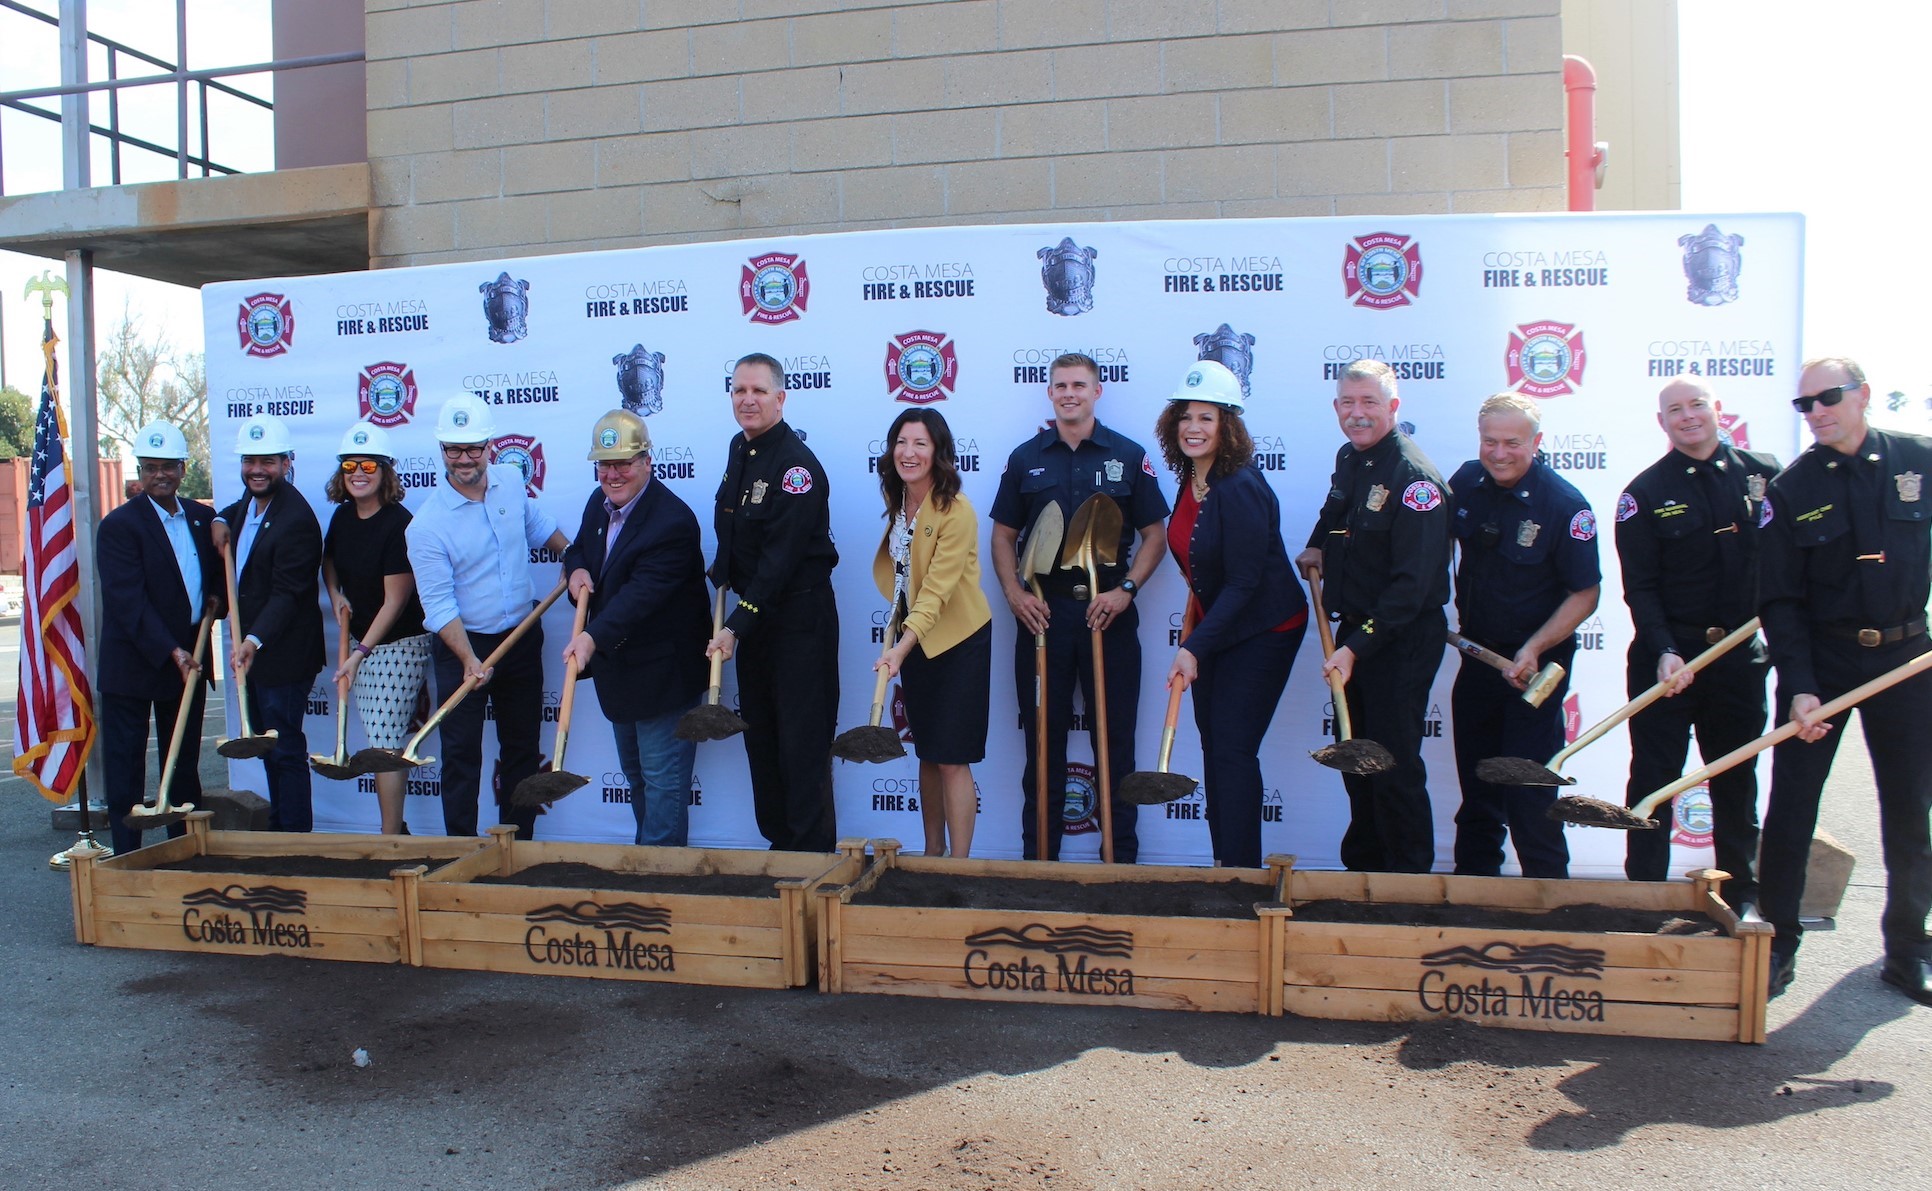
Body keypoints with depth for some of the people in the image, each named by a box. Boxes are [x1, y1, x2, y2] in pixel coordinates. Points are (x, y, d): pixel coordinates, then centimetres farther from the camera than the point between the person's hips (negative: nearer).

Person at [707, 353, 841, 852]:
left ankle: (813, 851, 7)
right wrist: (722, 572, 7)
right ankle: (778, 842, 26)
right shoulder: (740, 447, 8)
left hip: (799, 614, -9)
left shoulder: (797, 465, -19)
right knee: (759, 733, 14)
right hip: (753, 610, 9)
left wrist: (737, 625, -26)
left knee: (803, 738, -3)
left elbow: (781, 559, -24)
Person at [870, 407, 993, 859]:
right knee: (927, 754, 14)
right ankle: (933, 851, 26)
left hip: (958, 640, -7)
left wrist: (902, 647, -36)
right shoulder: (897, 502, 4)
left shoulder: (955, 511, -20)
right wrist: (901, 644, 12)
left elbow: (937, 589, -26)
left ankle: (958, 863, 4)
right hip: (914, 638, 7)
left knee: (951, 760, -4)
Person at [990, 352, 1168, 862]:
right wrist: (1014, 592, -4)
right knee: (1043, 736, 8)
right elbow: (1003, 535, 11)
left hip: (1109, 613, -1)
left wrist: (1125, 590, -9)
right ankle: (1039, 856, 18)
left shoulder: (1128, 456, 4)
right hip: (1042, 612, 1)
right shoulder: (1025, 458, 8)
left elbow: (1155, 534, 5)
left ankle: (1122, 855, 14)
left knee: (1114, 738, 4)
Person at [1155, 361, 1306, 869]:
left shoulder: (1241, 488, -24)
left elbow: (1243, 583, -25)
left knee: (1233, 749, -7)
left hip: (1262, 631, -8)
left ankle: (1242, 871, 4)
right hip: (1214, 626, 8)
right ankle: (1223, 863, 22)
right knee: (1212, 744, 11)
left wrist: (1194, 648, -28)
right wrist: (1194, 614, 13)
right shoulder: (1190, 479, 1)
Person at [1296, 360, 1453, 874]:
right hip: (1355, 630, 9)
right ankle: (1361, 866, 32)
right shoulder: (1348, 459, 7)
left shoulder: (1414, 477, -20)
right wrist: (1317, 545, 12)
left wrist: (1358, 647, -29)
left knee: (1394, 766, -3)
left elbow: (1412, 584, -25)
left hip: (1403, 640, -8)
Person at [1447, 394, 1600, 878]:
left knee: (1529, 792, -4)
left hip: (1537, 666, -5)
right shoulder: (1466, 483, -2)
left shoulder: (1565, 505, -17)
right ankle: (1471, 889, 30)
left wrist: (1534, 650, -21)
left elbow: (1585, 594, -13)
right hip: (1476, 655, 5)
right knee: (1476, 785, 16)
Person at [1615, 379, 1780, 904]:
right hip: (1667, 655, -2)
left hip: (1741, 657, 3)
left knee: (1737, 780, 13)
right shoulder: (1645, 493, -3)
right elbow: (1639, 588, -7)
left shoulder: (1763, 474, 4)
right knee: (1654, 779, 1)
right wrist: (1663, 652, -19)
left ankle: (1740, 894, 25)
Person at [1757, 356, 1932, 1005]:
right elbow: (1779, 599, -6)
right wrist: (1797, 687, -15)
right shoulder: (1791, 489, -6)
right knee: (1790, 806, -1)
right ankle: (1777, 944, 11)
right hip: (1821, 659, -1)